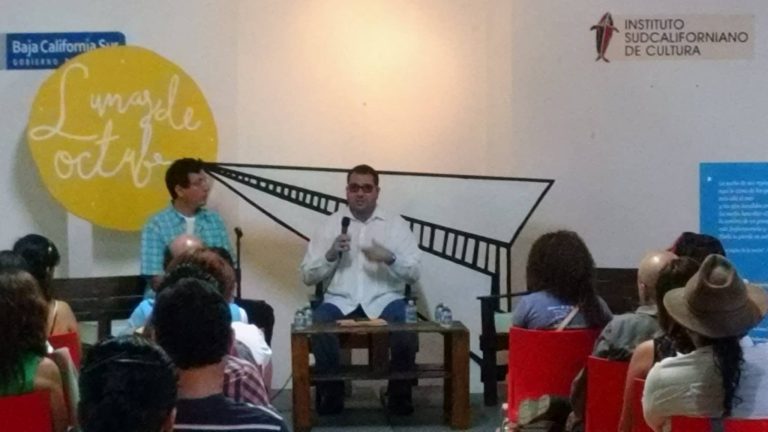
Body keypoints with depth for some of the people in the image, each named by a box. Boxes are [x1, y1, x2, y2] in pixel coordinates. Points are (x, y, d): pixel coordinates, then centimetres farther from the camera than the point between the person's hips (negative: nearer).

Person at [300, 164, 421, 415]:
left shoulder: (396, 224, 9)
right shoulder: (330, 225, 10)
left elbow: (414, 273, 3)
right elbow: (308, 276, 6)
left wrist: (390, 258, -15)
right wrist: (331, 254, -11)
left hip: (384, 300, 0)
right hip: (340, 301, 0)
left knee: (407, 327, -31)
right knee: (317, 326, -31)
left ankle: (399, 394, -5)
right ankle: (331, 393, -8)